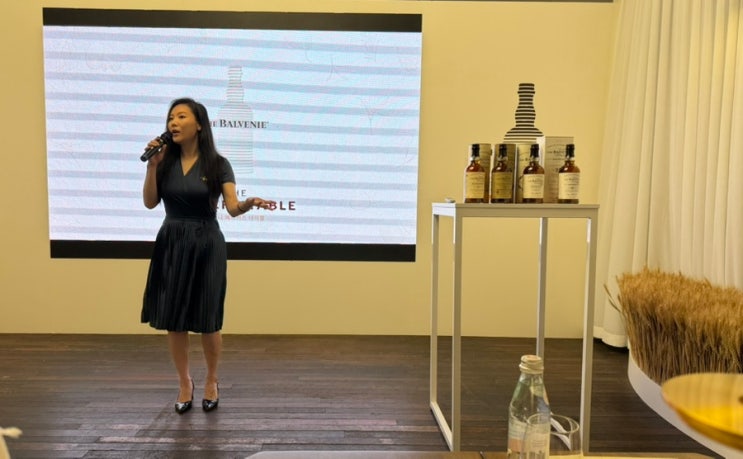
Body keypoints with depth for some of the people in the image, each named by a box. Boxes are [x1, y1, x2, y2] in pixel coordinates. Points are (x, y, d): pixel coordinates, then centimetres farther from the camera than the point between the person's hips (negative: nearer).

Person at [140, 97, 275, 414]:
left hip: (206, 245, -3)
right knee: (173, 320, 6)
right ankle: (185, 383, 26)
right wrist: (152, 165, -11)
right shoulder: (166, 161, 4)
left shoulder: (218, 164, -6)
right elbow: (149, 203, -2)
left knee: (207, 320, 2)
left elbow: (232, 207, -15)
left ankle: (212, 381, 27)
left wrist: (249, 204, -36)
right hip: (171, 244, 3)